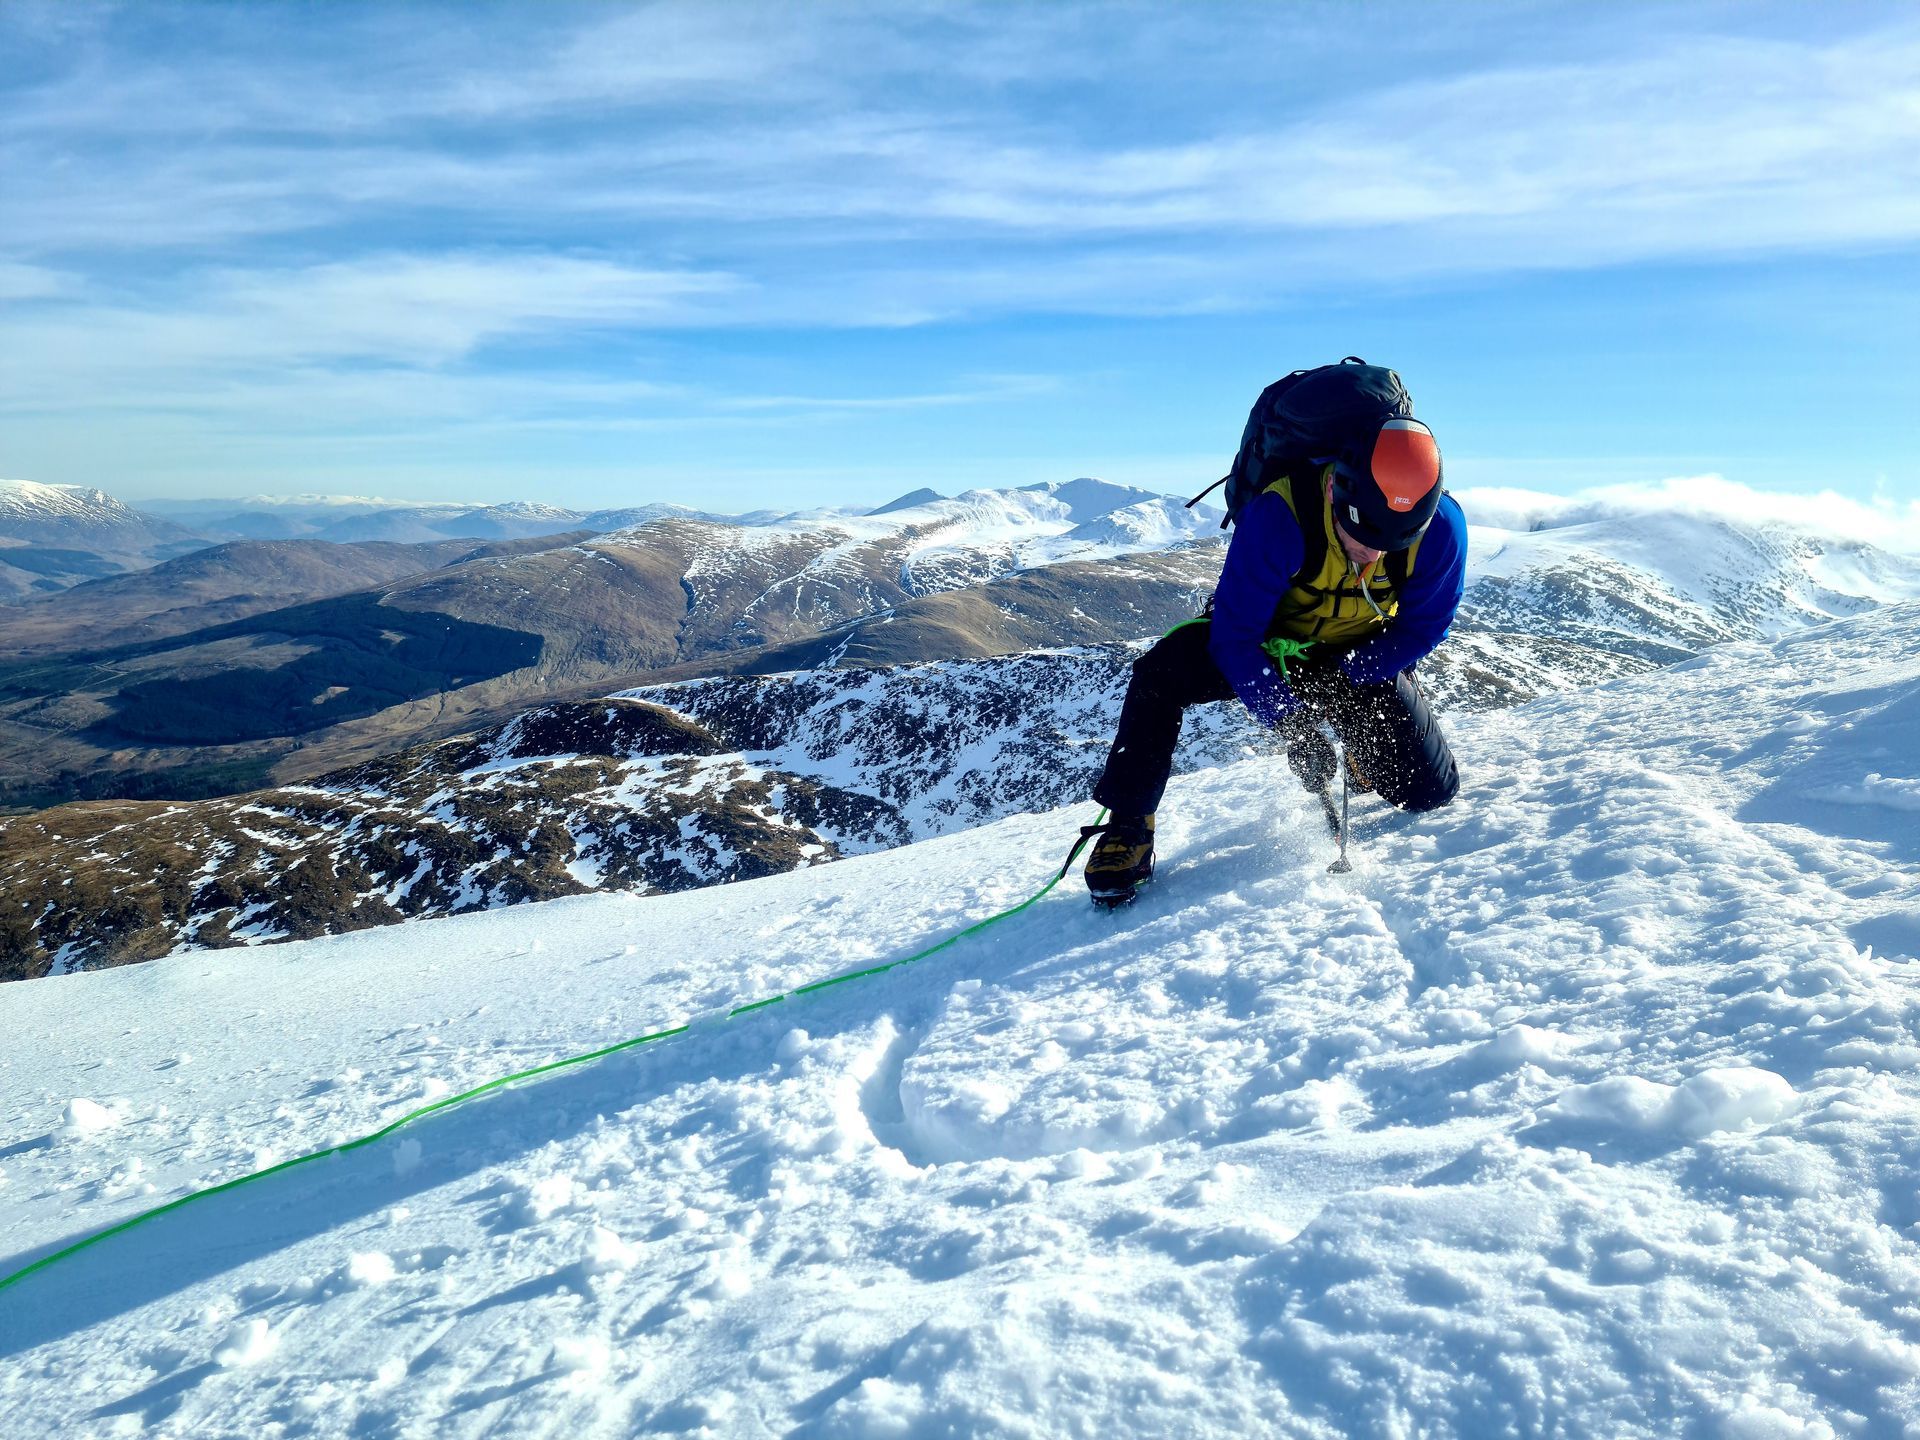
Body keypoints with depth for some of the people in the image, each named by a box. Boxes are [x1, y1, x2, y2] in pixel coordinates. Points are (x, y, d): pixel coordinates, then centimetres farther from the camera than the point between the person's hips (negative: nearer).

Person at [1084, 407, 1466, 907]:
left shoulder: (1440, 528, -26)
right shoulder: (1278, 515, -35)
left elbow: (1421, 628, -13)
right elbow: (1235, 634, -30)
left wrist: (1341, 679, -26)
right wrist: (1289, 722, -36)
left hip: (1361, 657, 3)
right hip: (1268, 644, -2)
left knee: (1431, 791, -6)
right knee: (1161, 673, -31)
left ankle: (1363, 752, 30)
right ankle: (1129, 831, -18)